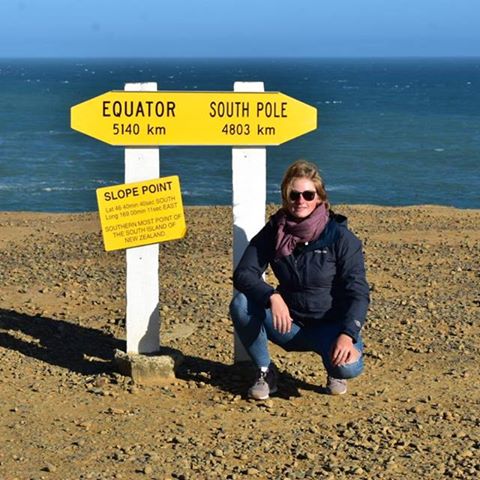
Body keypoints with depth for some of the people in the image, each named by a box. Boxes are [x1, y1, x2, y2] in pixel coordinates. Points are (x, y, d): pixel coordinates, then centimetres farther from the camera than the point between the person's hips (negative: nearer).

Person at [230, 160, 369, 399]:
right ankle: (265, 372, -3)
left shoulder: (340, 237, -13)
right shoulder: (273, 233, -4)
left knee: (348, 366, -33)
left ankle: (334, 371, 7)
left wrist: (347, 335, -32)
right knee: (241, 304, -24)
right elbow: (243, 274, -12)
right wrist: (273, 296, -32)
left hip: (331, 325, -3)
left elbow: (358, 292, -16)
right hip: (290, 324, 3)